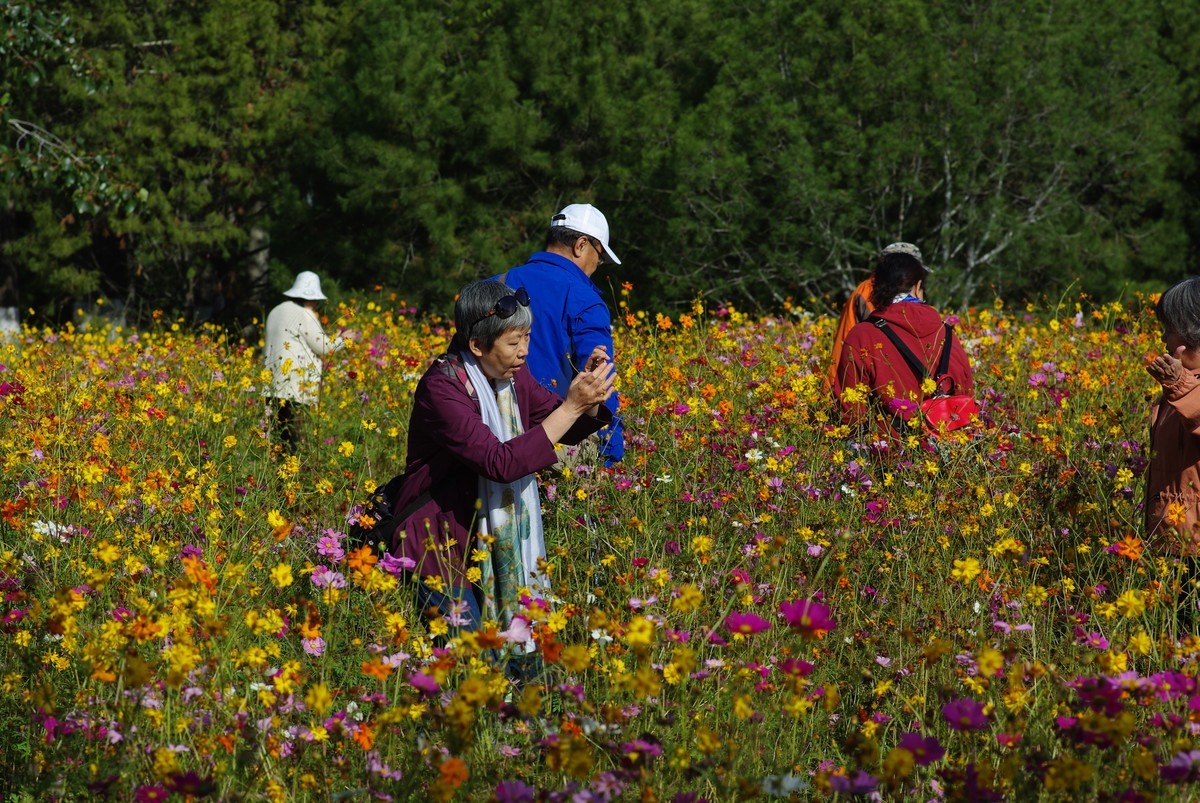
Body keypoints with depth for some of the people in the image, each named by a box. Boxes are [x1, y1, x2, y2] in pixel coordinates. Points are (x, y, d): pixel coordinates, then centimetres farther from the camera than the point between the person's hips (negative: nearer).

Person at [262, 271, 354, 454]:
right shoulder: (305, 315, -9)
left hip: (272, 383, 8)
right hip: (294, 387, -8)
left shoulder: (276, 312, 16)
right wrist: (343, 339, 12)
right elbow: (324, 347, -6)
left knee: (278, 432, 6)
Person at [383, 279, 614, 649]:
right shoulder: (441, 387, -22)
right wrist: (571, 407, -29)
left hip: (499, 537, 7)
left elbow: (566, 431, 11)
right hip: (442, 545, -7)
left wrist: (587, 393, -10)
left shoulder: (512, 375, 0)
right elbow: (500, 463, -31)